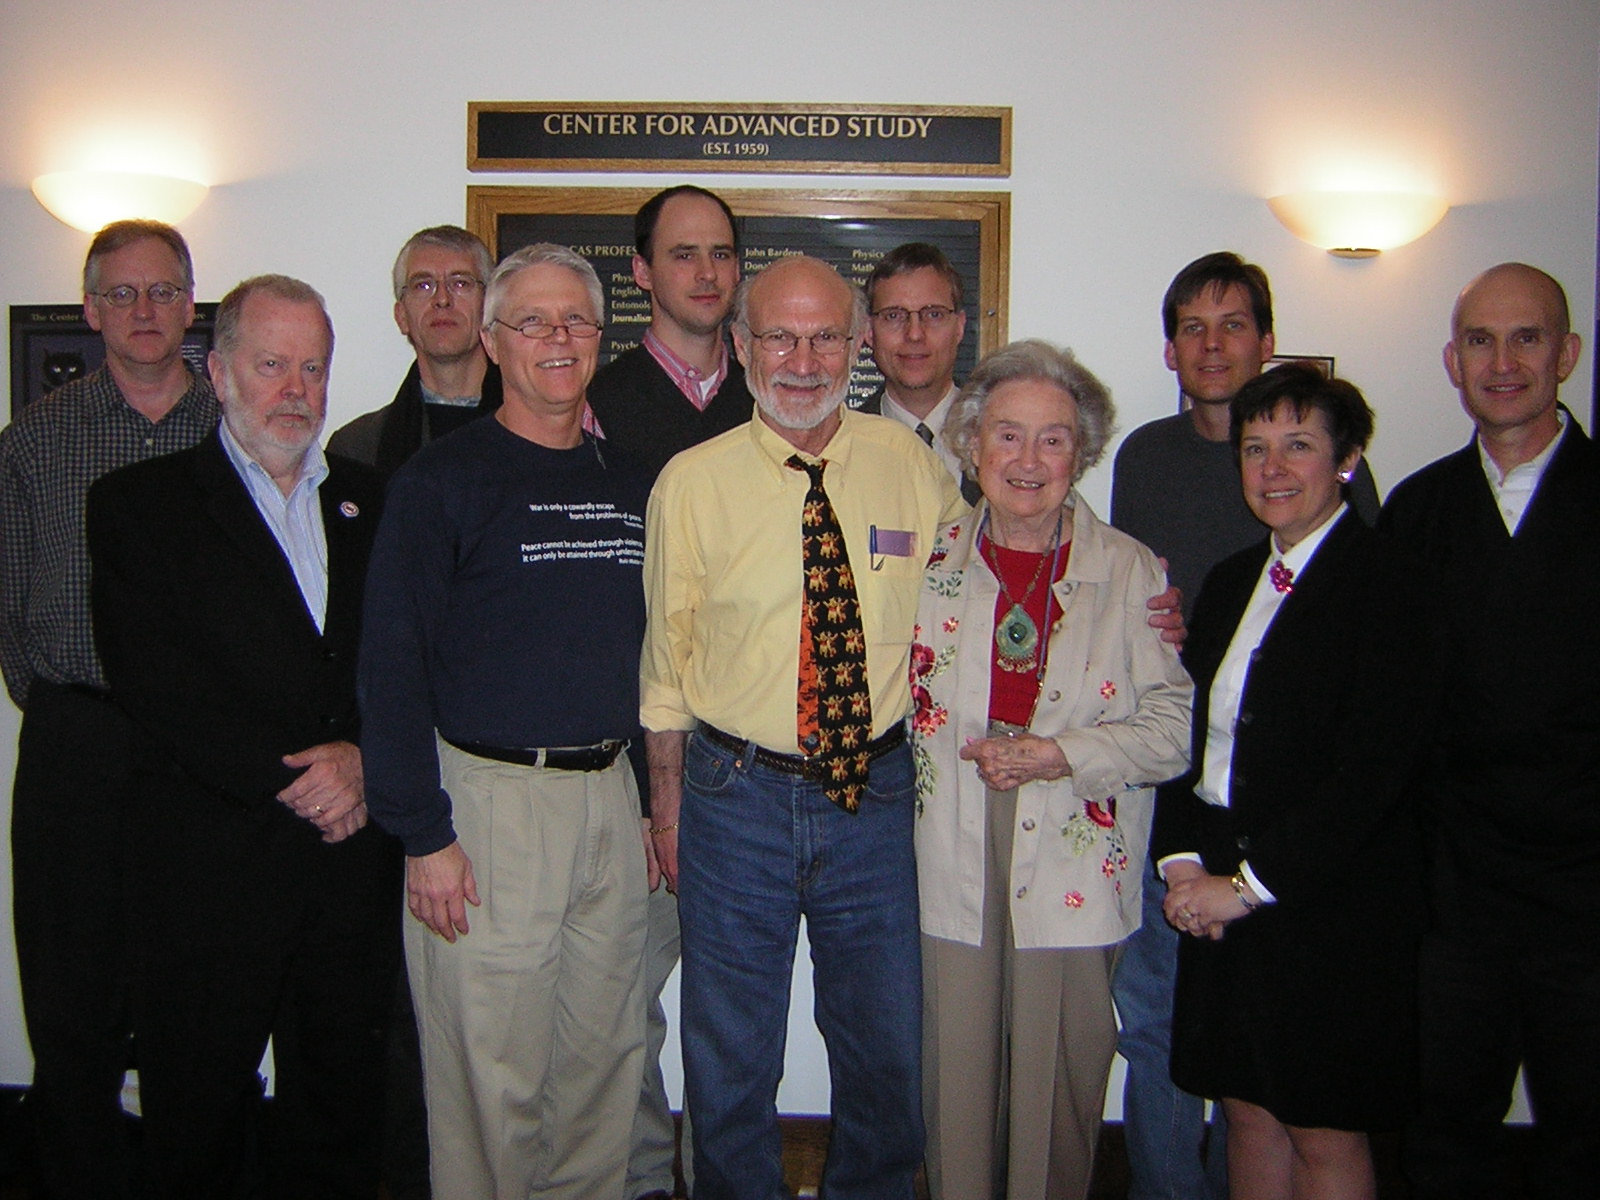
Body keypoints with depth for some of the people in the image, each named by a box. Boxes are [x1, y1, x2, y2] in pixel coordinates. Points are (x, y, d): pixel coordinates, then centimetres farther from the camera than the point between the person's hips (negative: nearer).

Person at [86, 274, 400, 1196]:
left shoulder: (369, 500, 13)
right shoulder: (140, 503, 1)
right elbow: (153, 680, -10)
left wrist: (362, 757, -12)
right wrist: (289, 776, -14)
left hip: (354, 845, 3)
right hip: (213, 854, -3)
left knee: (342, 1090, 12)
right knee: (199, 1102, 9)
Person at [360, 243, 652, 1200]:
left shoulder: (628, 484, 12)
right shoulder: (442, 478, -5)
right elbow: (392, 664, -10)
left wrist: (649, 800, 13)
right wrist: (425, 834, -14)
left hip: (608, 798, 5)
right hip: (490, 798, -5)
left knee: (606, 1059, 15)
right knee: (495, 1077, 3)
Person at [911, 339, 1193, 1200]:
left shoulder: (1130, 570, 0)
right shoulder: (933, 559, 5)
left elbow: (1175, 724, -3)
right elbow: (903, 699, 12)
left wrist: (1063, 755, -14)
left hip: (1073, 869, -1)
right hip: (953, 867, 1)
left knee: (1060, 1079, 8)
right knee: (957, 1072, 8)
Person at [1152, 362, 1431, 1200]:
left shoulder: (1386, 584, -10)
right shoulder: (1230, 582, 12)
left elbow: (1375, 768, -17)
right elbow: (1187, 730, 11)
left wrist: (1250, 882, -16)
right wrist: (1182, 860, -4)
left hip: (1333, 903, -6)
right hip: (1224, 893, 6)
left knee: (1325, 1132, 5)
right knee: (1248, 1110, 13)